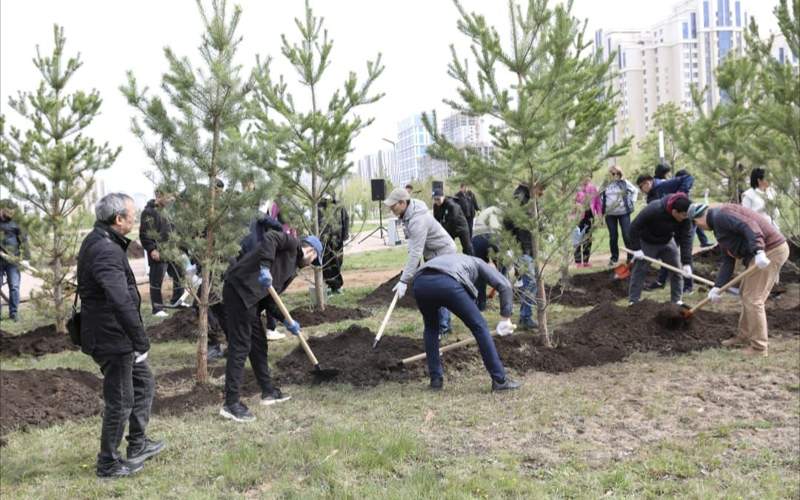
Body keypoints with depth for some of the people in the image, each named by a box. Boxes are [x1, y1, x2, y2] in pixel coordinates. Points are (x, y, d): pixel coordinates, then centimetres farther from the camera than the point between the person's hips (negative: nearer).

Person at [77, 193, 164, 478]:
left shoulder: (97, 241, 10)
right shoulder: (106, 251, -25)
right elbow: (122, 302, -33)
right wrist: (141, 342, -29)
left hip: (116, 336, 10)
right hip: (112, 338, -10)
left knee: (143, 383, 22)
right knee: (120, 401, 3)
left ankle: (138, 445, 34)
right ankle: (108, 464, 19)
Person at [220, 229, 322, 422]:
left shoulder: (292, 267, 25)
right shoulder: (292, 244, 3)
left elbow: (270, 299, 20)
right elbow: (270, 238, -19)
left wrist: (287, 321, 11)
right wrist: (265, 267, -27)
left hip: (251, 297, 10)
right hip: (239, 289, -10)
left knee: (259, 344, 18)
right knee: (240, 347, -8)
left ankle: (268, 391, 31)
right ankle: (231, 404, -5)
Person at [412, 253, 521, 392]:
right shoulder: (477, 262, 36)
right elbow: (504, 285, 18)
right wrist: (506, 318, 22)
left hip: (420, 283, 5)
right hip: (447, 283, -5)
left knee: (431, 328, 31)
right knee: (479, 327, 10)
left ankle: (436, 379, 29)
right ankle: (500, 380, 12)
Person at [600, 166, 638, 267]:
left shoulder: (624, 182, 1)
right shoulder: (605, 185, 2)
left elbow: (635, 190, 12)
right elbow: (600, 197, 14)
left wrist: (632, 201, 3)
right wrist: (602, 208, 5)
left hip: (624, 212, -1)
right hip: (609, 214, 1)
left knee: (627, 235, -4)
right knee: (613, 236, 5)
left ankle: (631, 256, 6)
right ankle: (614, 257, 16)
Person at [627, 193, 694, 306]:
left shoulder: (685, 217, -25)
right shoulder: (653, 210, -38)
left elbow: (686, 238, -23)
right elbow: (634, 227, -28)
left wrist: (686, 263, -29)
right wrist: (636, 248, -28)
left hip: (667, 242, 4)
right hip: (647, 243, -4)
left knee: (677, 270, 2)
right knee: (639, 271, -3)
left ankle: (676, 300, 15)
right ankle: (633, 301, 6)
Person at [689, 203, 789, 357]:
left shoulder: (720, 215, -10)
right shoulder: (719, 226, 21)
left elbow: (748, 226, -25)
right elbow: (727, 261, 17)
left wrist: (759, 252, -36)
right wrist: (718, 287, 10)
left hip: (770, 251, -11)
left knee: (753, 299, -6)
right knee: (745, 293, 20)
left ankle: (758, 347, 3)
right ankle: (744, 337, 32)